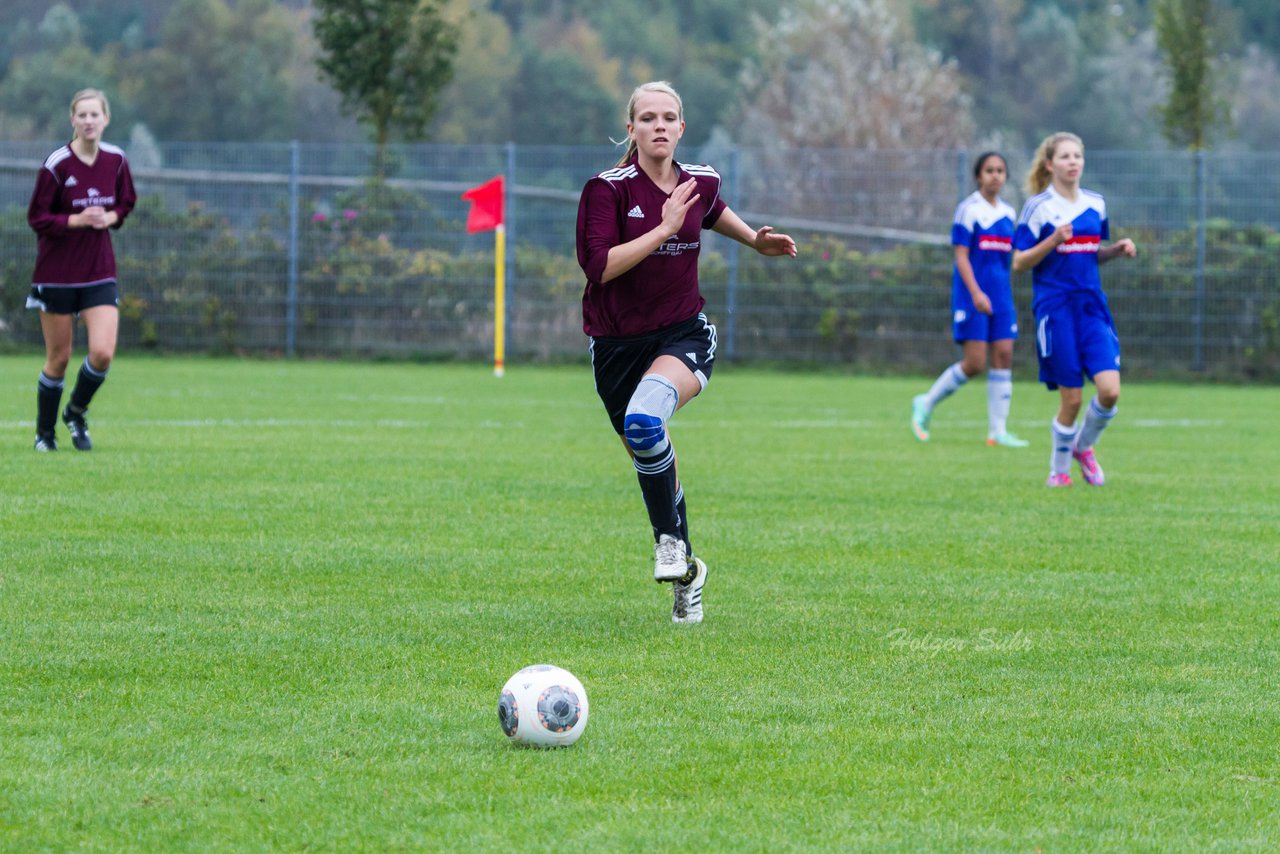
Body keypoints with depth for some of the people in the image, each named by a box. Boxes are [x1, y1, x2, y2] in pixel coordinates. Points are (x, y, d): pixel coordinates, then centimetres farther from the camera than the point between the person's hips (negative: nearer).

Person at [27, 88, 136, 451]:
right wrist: (79, 220, -22)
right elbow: (37, 218, -9)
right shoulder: (56, 165, -13)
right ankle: (44, 432, 23)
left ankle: (77, 412, 17)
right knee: (58, 359, 4)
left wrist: (110, 217, -7)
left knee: (102, 353, -11)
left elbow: (126, 202, 15)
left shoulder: (116, 160, 0)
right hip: (57, 273, -3)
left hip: (99, 272, 3)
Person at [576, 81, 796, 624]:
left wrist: (756, 241, 21)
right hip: (617, 344, 0)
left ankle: (670, 539, -17)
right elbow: (599, 266, -23)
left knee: (644, 421, -32)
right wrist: (665, 228, -23)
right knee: (649, 458, 9)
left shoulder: (700, 182, 2)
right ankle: (686, 574, 29)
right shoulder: (608, 188, -11)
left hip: (684, 337, 0)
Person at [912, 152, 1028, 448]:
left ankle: (998, 431, 1)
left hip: (1000, 294, 6)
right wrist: (976, 293, -21)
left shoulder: (1008, 213, 12)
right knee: (975, 363, -9)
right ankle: (926, 404, 11)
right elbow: (961, 255, -12)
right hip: (972, 294, -6)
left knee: (1004, 356, -2)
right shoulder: (969, 209, -8)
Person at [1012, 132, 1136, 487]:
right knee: (1071, 398, -4)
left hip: (1092, 305, 4)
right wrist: (1053, 241, -20)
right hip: (1055, 308, -4)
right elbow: (1019, 261, -5)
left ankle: (1083, 446, 17)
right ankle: (1059, 467, 18)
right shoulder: (1038, 206, -4)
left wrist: (1116, 250, 2)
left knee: (1109, 391, -11)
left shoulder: (1096, 204, 11)